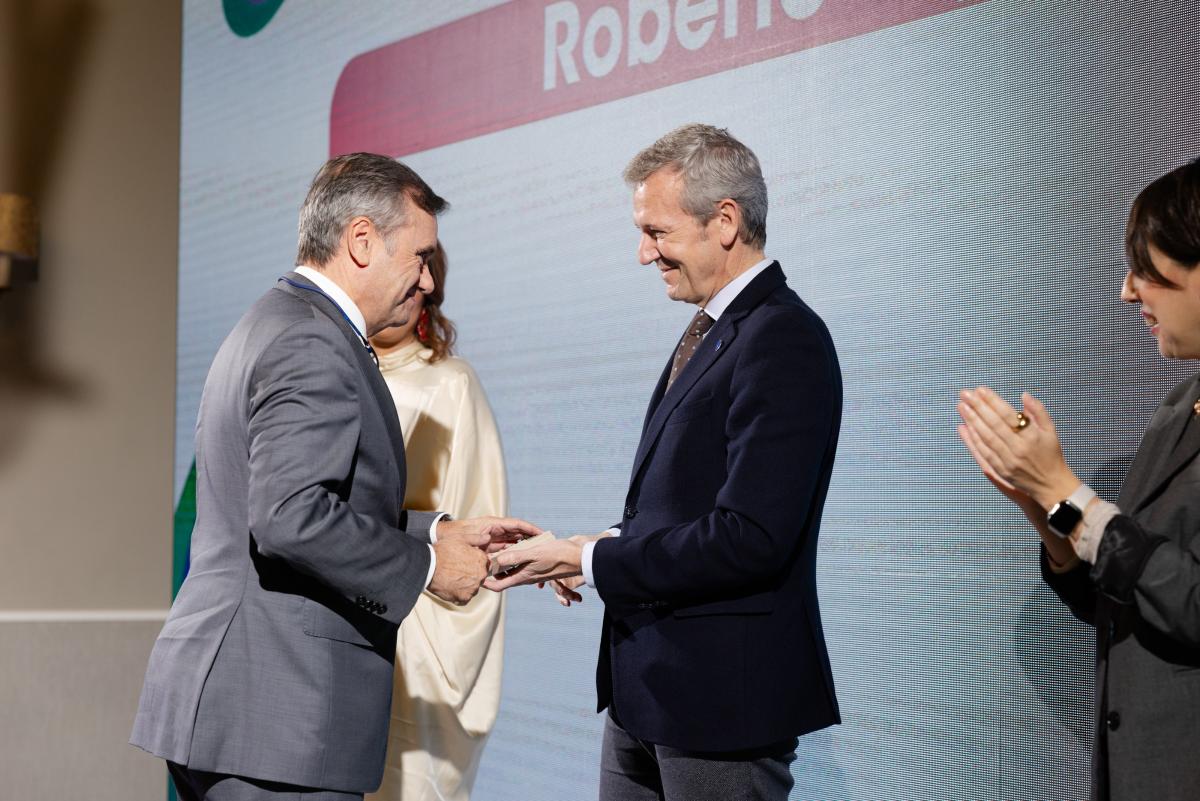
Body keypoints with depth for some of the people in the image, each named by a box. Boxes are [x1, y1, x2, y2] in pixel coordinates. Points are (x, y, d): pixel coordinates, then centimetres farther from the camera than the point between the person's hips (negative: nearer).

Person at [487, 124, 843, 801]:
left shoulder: (784, 340, -17)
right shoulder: (712, 331, 13)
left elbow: (749, 539, -24)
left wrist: (593, 560, -17)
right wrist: (609, 547, 1)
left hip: (721, 694, -9)